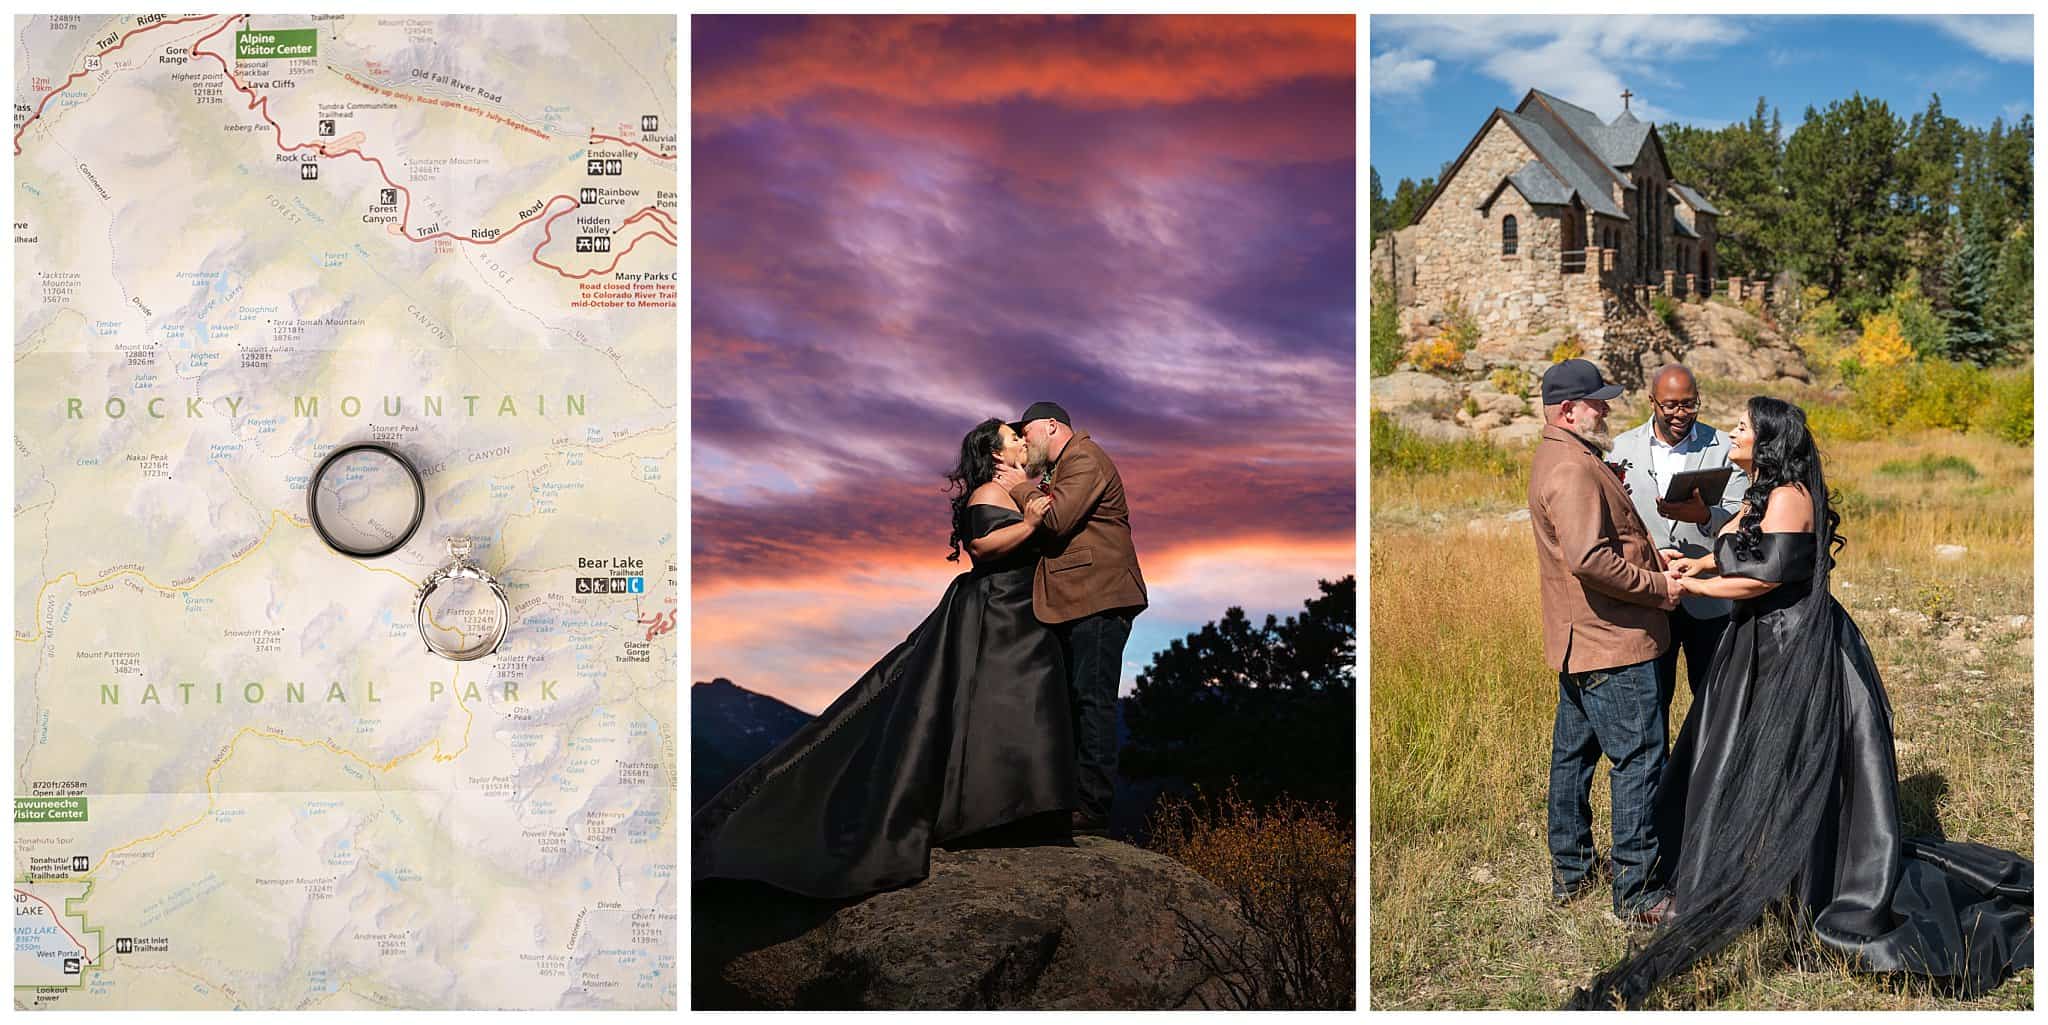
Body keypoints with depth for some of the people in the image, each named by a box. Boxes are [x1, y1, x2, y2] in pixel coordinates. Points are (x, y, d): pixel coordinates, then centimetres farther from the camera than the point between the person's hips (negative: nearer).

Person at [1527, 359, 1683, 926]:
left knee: (1573, 752, 16)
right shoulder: (1573, 469, -20)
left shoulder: (1556, 457, 15)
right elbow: (1588, 559, -29)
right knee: (1639, 760, -5)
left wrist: (1650, 553, 9)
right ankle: (1636, 894, 0)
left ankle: (1569, 873, 28)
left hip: (1577, 641, 11)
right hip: (1612, 644, -11)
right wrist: (1657, 586, -18)